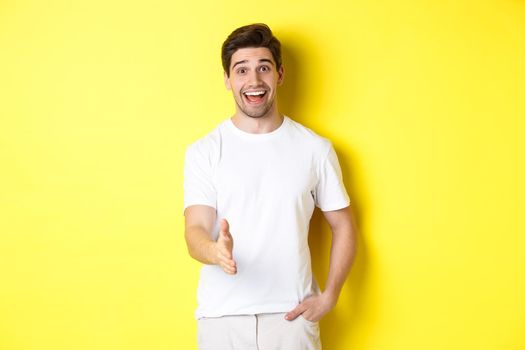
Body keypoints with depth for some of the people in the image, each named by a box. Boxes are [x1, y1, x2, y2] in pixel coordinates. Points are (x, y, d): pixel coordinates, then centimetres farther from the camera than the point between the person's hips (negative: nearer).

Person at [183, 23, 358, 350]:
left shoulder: (315, 148, 0)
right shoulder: (204, 151, -2)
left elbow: (343, 226, 8)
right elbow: (195, 230, -11)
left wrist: (329, 297, -2)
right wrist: (215, 251, -33)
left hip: (292, 314, 0)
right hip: (222, 315, 0)